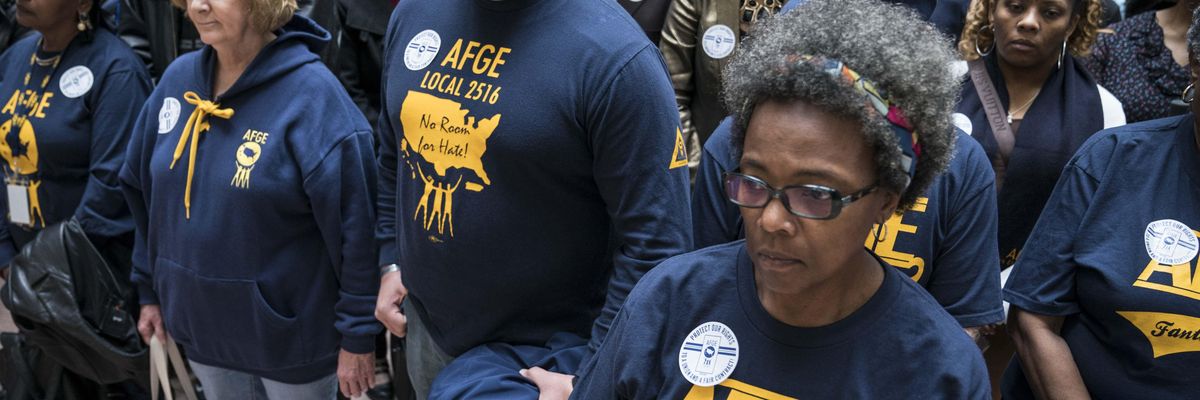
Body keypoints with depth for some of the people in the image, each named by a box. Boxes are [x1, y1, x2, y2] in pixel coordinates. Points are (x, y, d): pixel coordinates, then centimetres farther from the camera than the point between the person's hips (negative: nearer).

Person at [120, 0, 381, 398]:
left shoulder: (311, 94, -19)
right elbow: (143, 191, 11)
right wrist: (150, 291, 13)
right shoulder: (178, 79, 0)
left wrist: (358, 335, -16)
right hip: (202, 328, 6)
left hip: (291, 334, -5)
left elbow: (353, 225, -18)